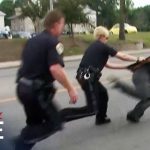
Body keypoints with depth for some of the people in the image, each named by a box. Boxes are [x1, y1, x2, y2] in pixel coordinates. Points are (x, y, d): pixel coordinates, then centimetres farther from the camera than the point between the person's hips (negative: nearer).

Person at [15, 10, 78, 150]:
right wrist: (70, 88, -20)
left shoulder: (32, 40, 14)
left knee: (35, 123, 22)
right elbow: (55, 69, -26)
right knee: (55, 123, 2)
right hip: (37, 90, -9)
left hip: (22, 87, 9)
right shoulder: (53, 42, -13)